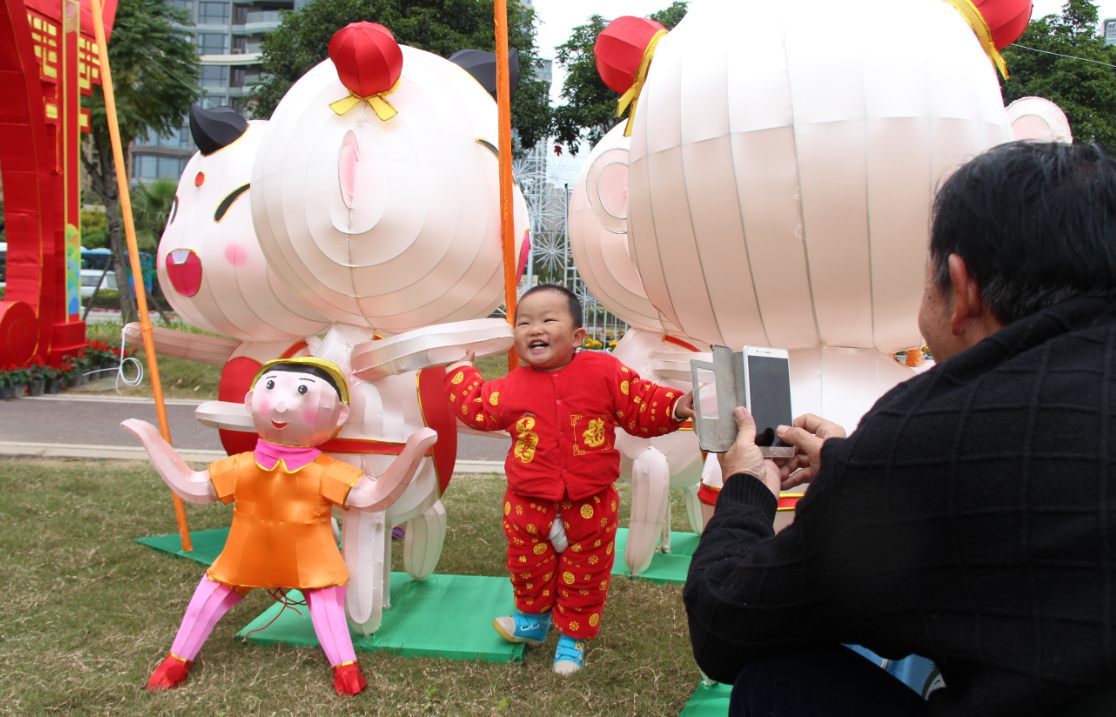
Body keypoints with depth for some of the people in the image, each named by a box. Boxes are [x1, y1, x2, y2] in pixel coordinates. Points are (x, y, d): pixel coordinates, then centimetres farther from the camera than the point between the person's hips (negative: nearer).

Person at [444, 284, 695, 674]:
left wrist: (677, 406, -17)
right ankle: (534, 620, 46)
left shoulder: (605, 372, -8)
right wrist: (460, 369, 16)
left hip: (590, 507, -1)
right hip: (528, 505, 2)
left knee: (584, 576, 13)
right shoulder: (512, 387, -2)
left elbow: (641, 406, -3)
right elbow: (476, 408, 13)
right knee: (528, 569, 19)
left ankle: (572, 635, 35)